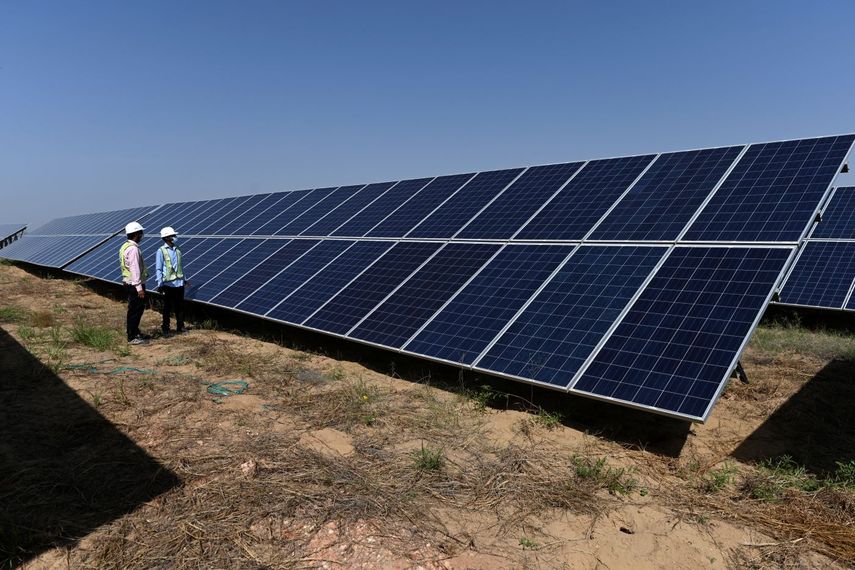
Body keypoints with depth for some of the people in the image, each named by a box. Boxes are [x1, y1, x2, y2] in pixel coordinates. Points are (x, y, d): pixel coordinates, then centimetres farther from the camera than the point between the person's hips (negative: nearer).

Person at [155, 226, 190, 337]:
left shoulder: (177, 250, 9)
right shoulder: (161, 251, -6)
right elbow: (159, 269, -6)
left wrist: (185, 279, 18)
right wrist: (160, 284, -11)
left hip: (179, 283, 5)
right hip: (168, 283, -5)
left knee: (180, 306, 10)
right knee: (167, 307, 4)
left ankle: (180, 327, 21)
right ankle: (165, 328, 15)